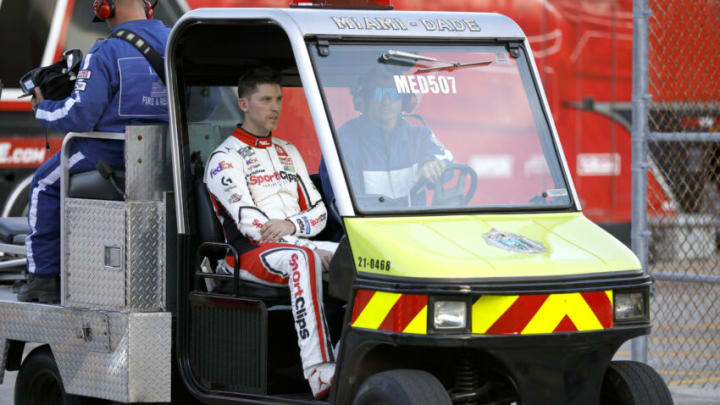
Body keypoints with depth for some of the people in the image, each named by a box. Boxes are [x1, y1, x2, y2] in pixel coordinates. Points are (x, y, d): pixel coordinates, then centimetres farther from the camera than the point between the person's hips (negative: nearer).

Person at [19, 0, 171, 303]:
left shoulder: (105, 53, -18)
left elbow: (79, 116, -20)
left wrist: (43, 108, -1)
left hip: (111, 151, -6)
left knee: (46, 184, 19)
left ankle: (45, 276, 17)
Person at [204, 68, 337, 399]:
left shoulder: (288, 153, 24)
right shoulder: (225, 158, 1)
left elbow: (318, 211, 16)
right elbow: (248, 221, -12)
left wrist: (292, 225, -11)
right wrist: (314, 250, -18)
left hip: (296, 244, 7)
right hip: (247, 253, -7)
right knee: (302, 258, -40)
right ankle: (318, 372, -53)